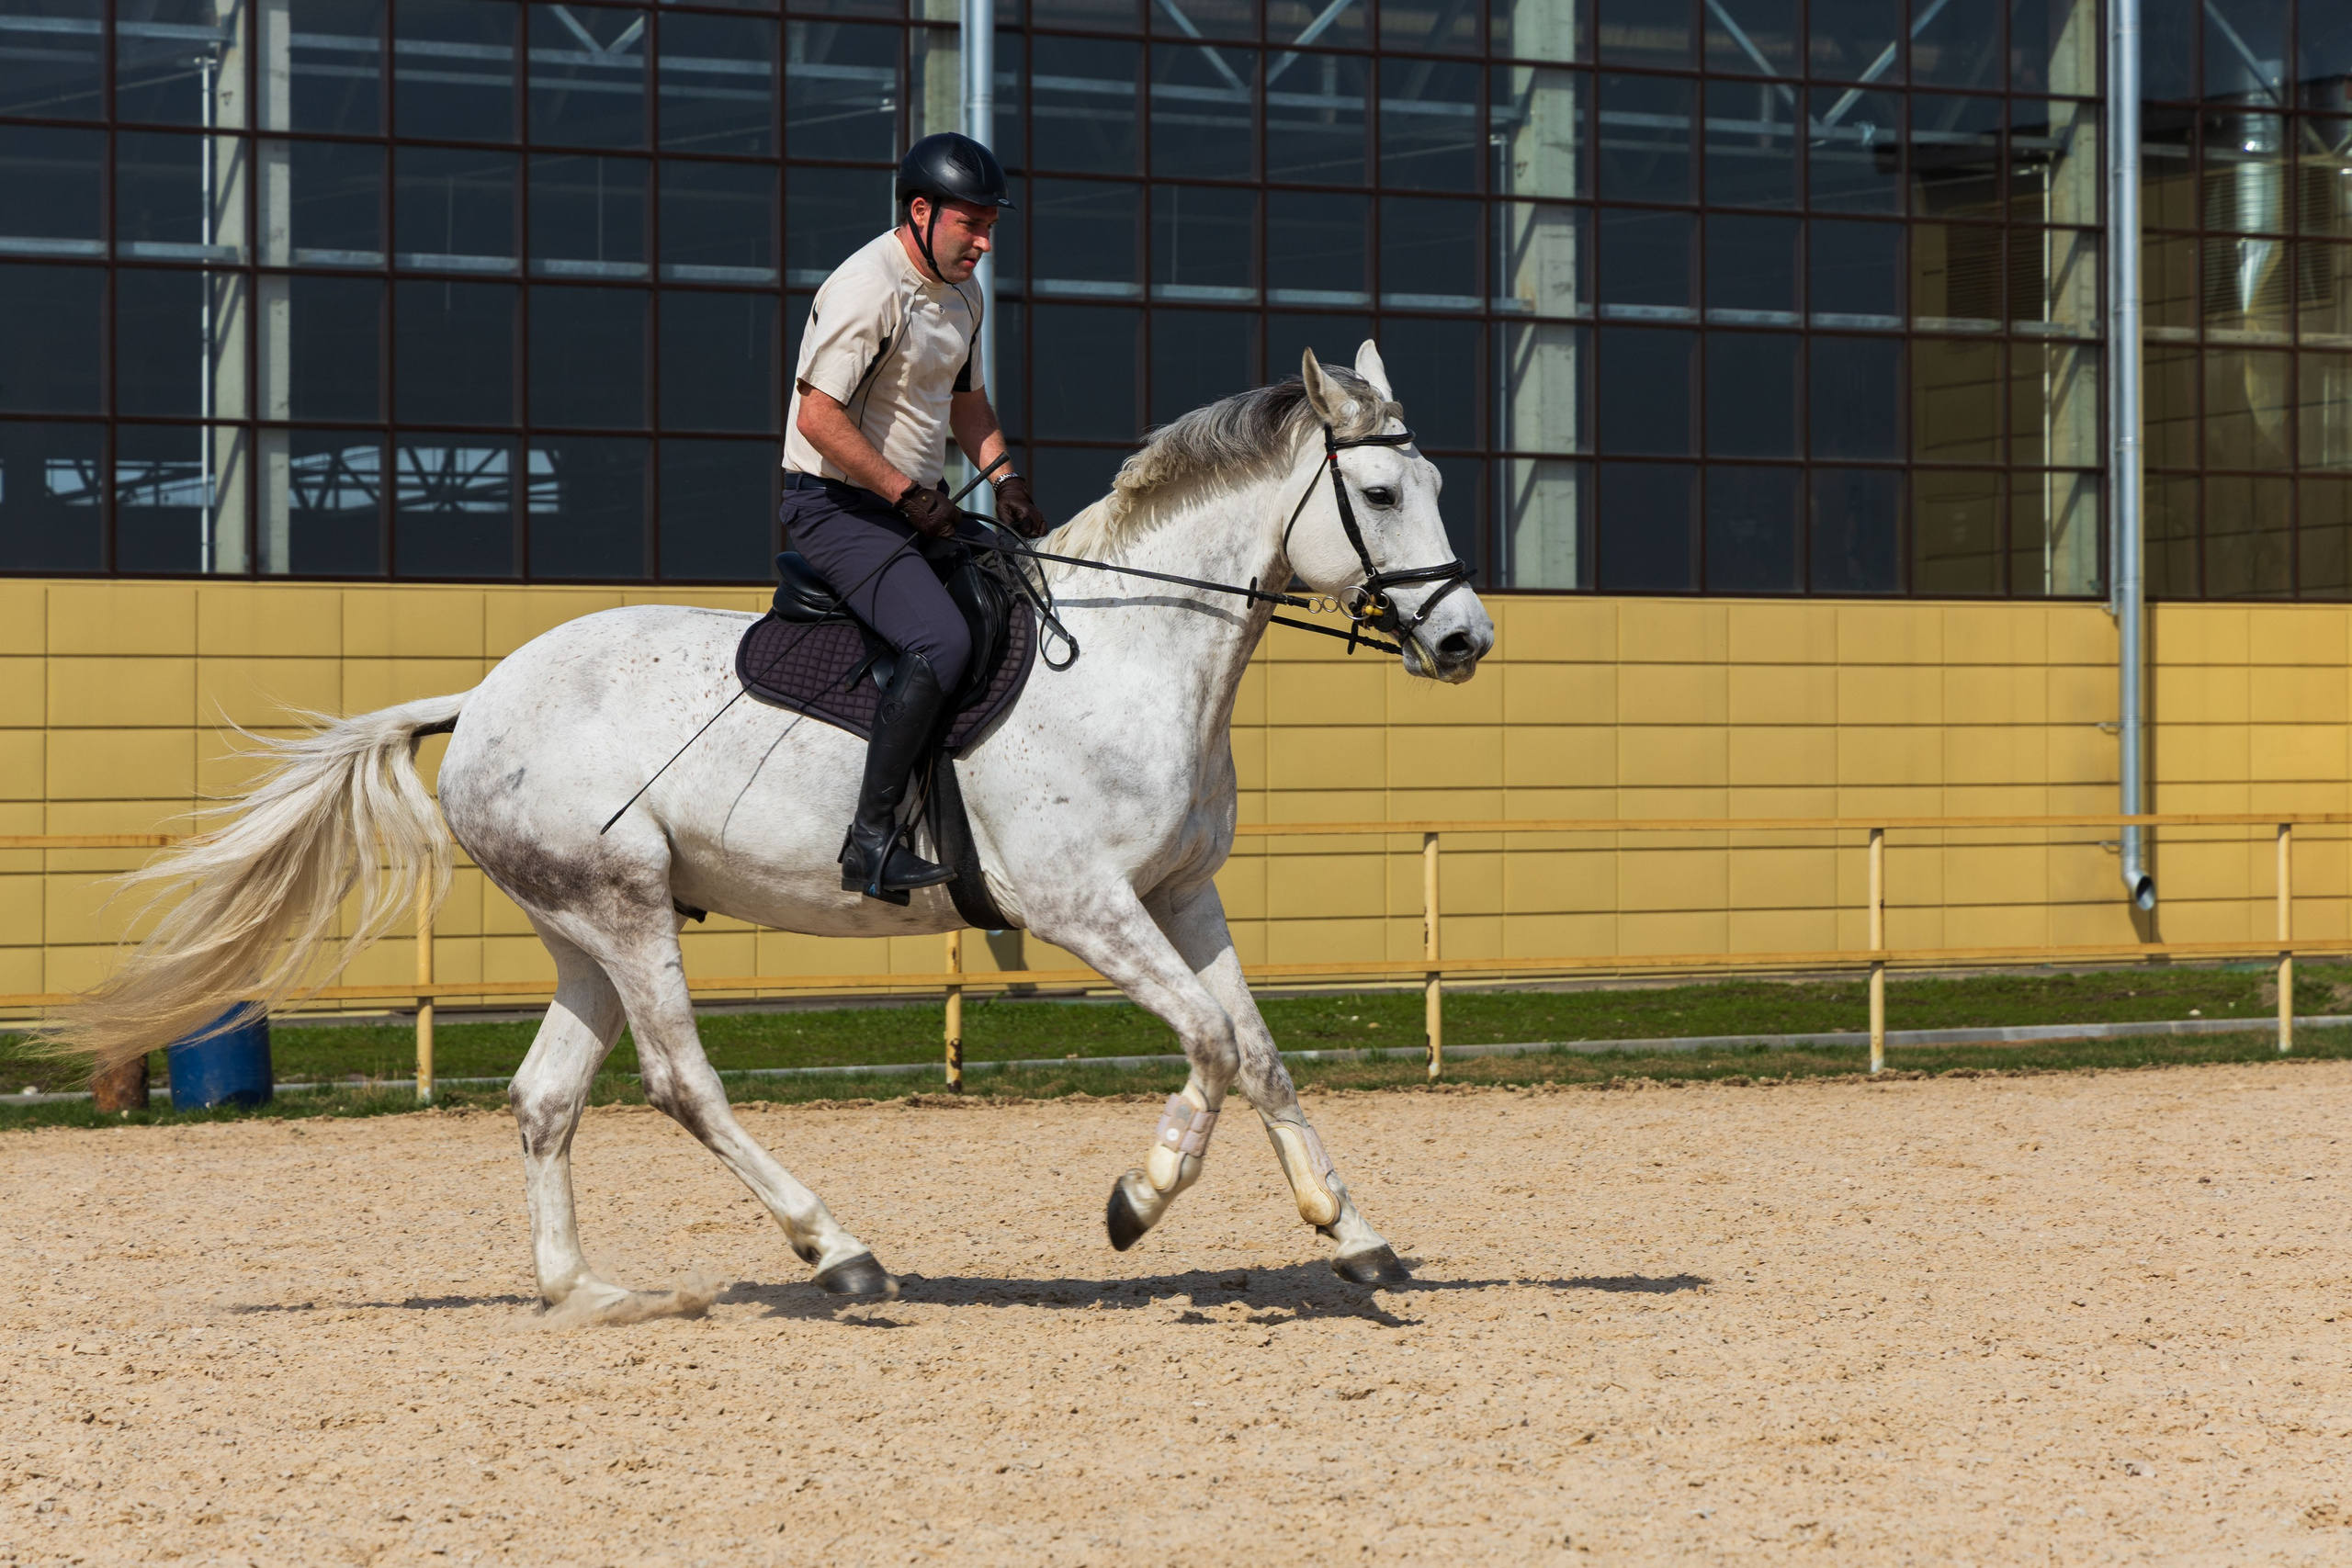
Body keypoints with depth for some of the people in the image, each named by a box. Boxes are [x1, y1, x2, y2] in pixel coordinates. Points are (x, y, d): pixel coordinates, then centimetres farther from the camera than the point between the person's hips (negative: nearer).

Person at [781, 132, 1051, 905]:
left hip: (916, 508, 10)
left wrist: (1003, 477, 9)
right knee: (943, 639, -28)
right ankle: (870, 840, -28)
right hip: (838, 506, -10)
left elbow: (965, 396, 26)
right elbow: (818, 416, -24)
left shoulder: (962, 294, 12)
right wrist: (908, 495, -21)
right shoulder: (869, 290, -19)